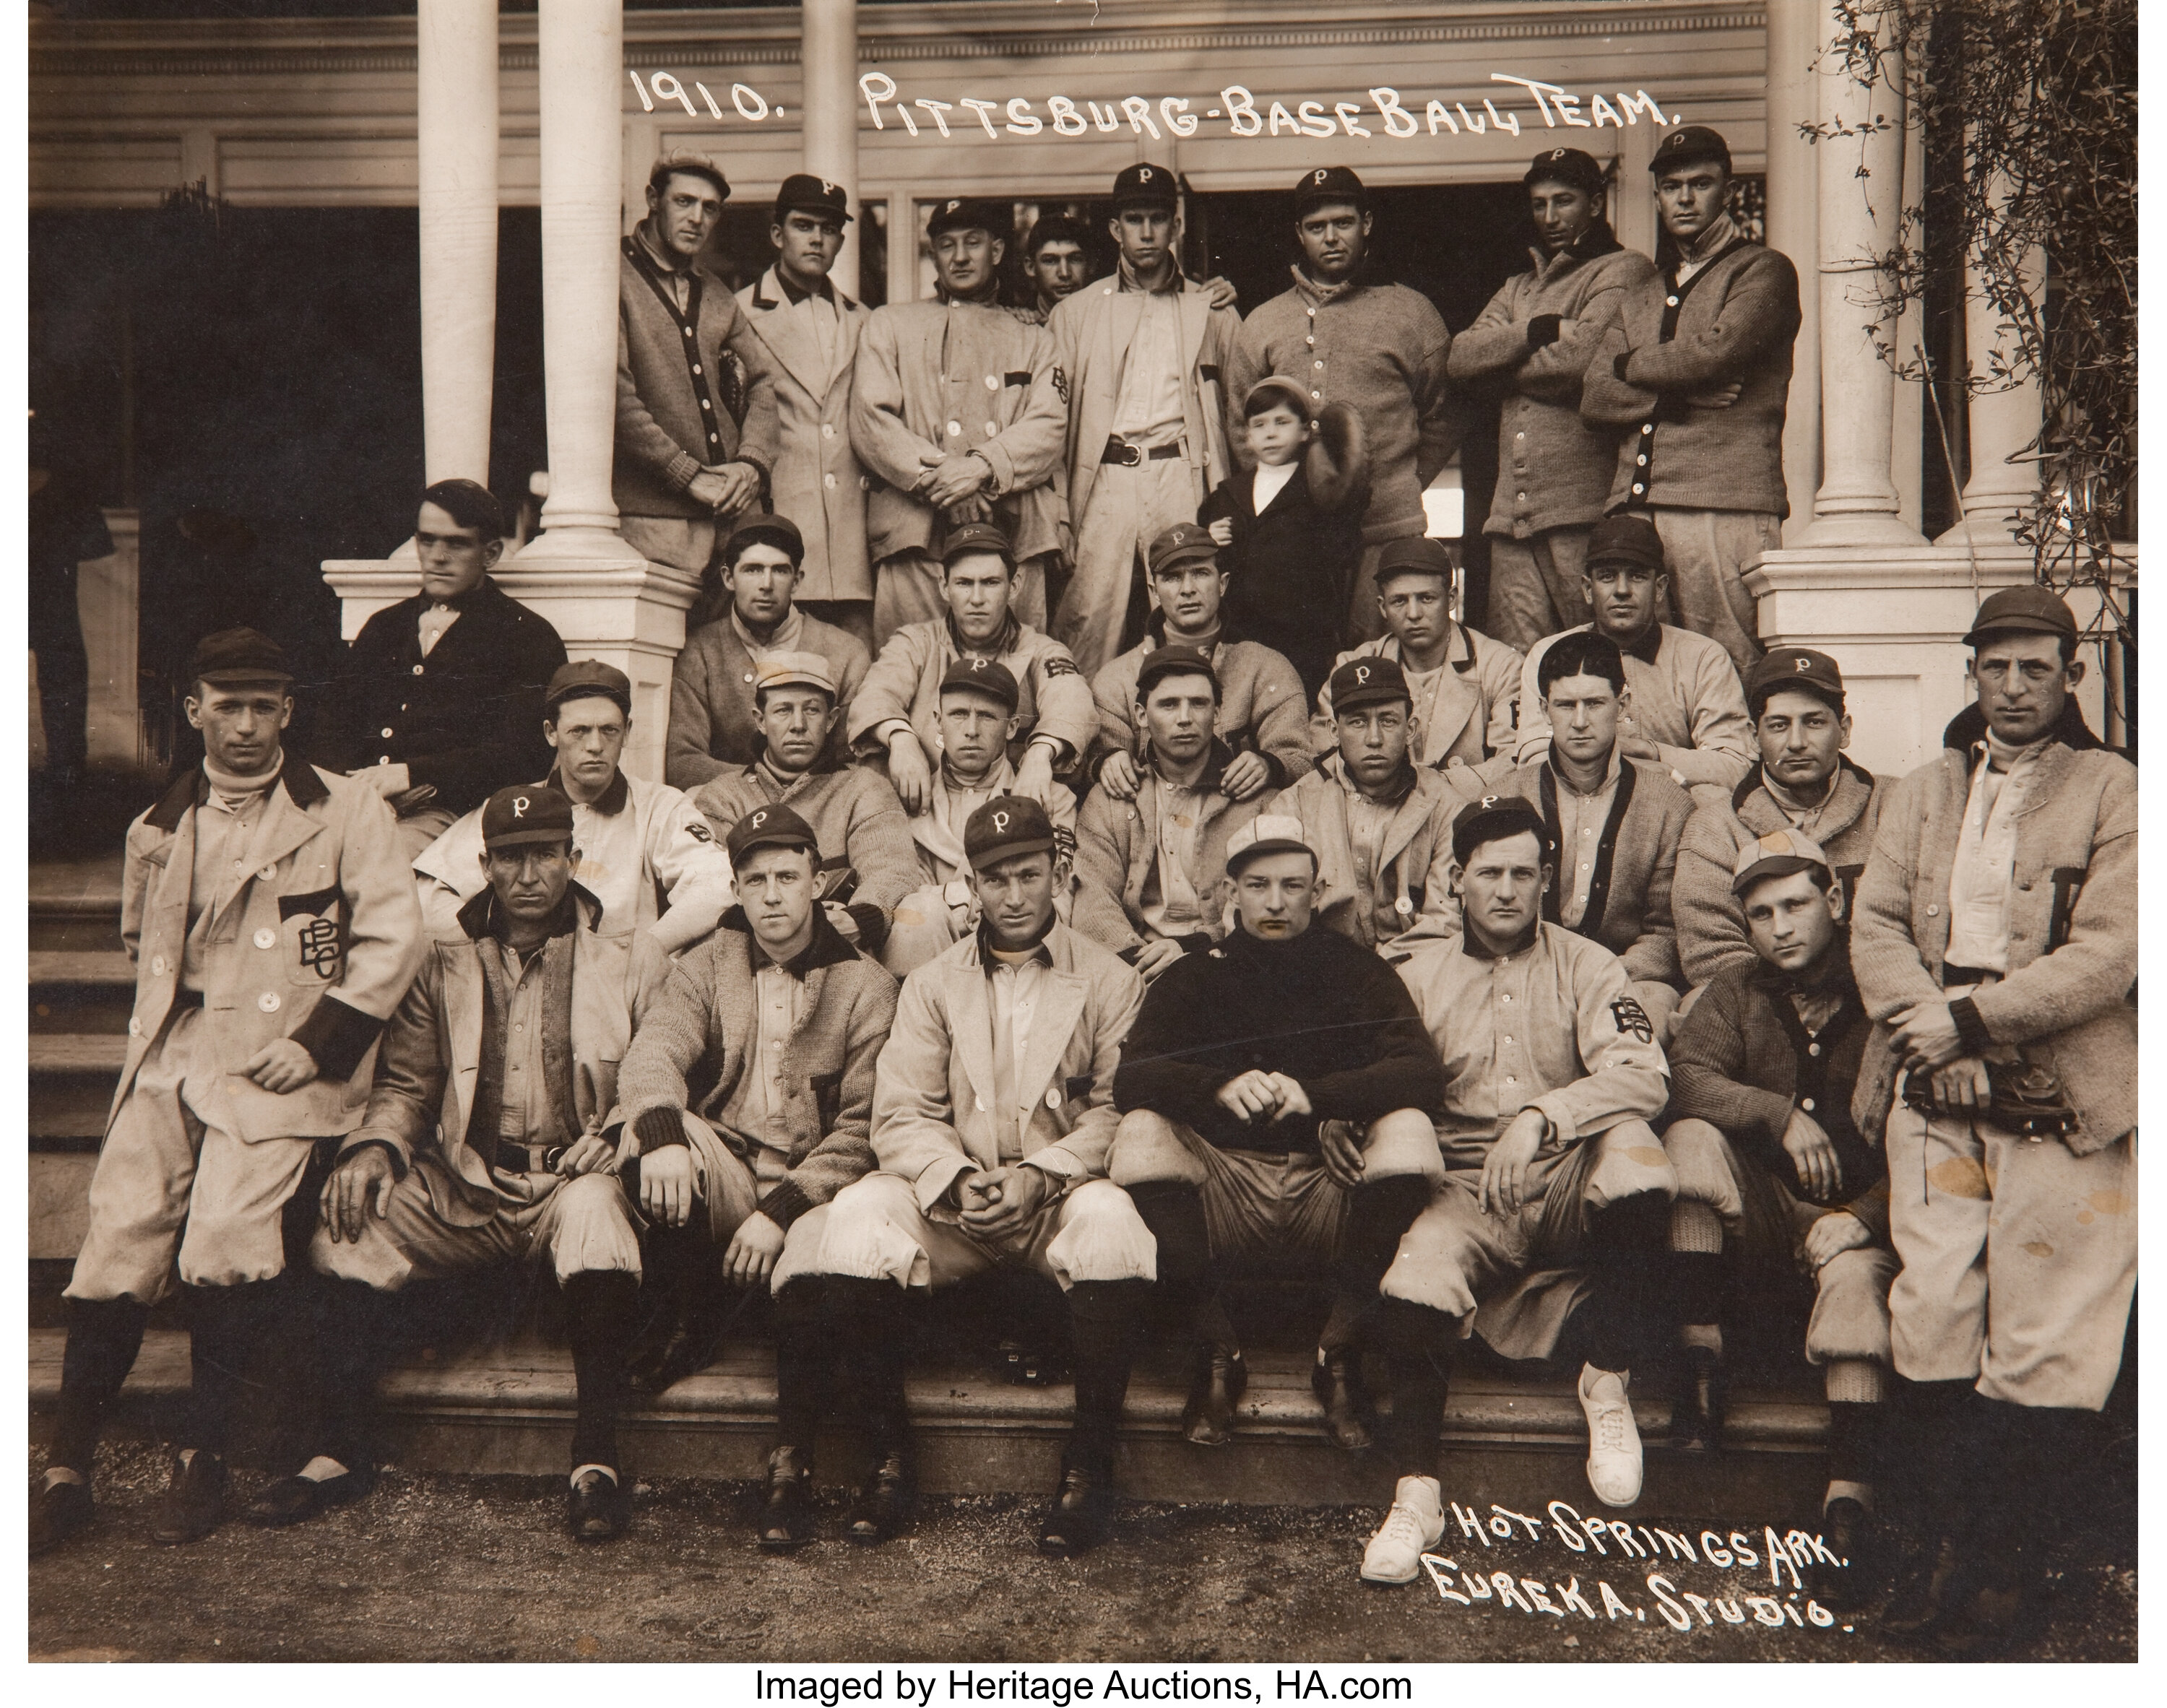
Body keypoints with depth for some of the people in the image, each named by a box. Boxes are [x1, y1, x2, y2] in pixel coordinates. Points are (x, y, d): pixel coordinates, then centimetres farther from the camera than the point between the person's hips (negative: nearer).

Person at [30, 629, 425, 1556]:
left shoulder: (346, 810, 4)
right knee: (117, 1240, -11)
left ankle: (202, 1459, -7)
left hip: (279, 1059, -4)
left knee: (226, 1234, -22)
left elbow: (392, 940, -2)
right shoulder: (158, 828, 18)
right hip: (171, 1056, 4)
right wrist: (155, 1032, 16)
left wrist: (316, 1043, -9)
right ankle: (67, 1469, -3)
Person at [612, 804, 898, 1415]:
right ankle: (689, 1318, -10)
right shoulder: (706, 968, 11)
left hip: (813, 1195, -2)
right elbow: (651, 1055, -9)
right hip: (725, 1177, 3)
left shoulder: (866, 986, 4)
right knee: (660, 1128, -29)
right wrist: (662, 1137, -32)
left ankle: (802, 1453, -16)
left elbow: (863, 1129, -4)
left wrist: (780, 1210, -17)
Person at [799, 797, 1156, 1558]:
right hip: (953, 1203, 2)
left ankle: (1089, 1463, -21)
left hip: (1061, 1199, -1)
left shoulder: (1110, 982, 8)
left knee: (1110, 1219, -36)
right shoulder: (932, 984, 13)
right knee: (859, 1213, -28)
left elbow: (1121, 1111, -3)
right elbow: (903, 1116, 3)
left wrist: (1041, 1177, -18)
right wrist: (956, 1182, -16)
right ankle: (888, 1451, -14)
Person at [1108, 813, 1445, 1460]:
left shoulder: (1354, 970, 8)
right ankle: (1216, 1357, -14)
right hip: (1224, 1182, 1)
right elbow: (1130, 1079, -6)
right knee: (1142, 1133, -27)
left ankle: (1338, 1353, -13)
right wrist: (1220, 1087, -27)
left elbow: (1421, 1072, -8)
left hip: (1331, 1187, 0)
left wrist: (1312, 1093, -25)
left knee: (1408, 1131, -28)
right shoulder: (1193, 976, 10)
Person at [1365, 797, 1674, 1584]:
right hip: (1465, 1189, 0)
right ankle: (1416, 1495, -15)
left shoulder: (1585, 966, 7)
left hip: (1567, 1189, 0)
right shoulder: (1418, 974, 12)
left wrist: (1540, 1117, -24)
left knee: (1632, 1149, -33)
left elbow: (1642, 1075, -9)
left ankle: (1608, 1382, -14)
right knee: (1414, 1278, -32)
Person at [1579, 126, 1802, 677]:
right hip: (1636, 510, 5)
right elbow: (1595, 400, 13)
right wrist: (1681, 397, -4)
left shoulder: (1764, 271, 8)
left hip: (1725, 511, -5)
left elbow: (1714, 352, -10)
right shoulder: (1640, 296, 25)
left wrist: (1633, 365, 7)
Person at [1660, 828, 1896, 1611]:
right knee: (1692, 1138, -24)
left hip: (1855, 1214, -3)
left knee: (1855, 1275, -35)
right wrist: (1781, 1114, -24)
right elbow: (1689, 1076, -9)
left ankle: (1848, 1502, -41)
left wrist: (1865, 1215, -22)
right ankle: (1700, 1357, -24)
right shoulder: (1736, 990, 9)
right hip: (1760, 1216, 3)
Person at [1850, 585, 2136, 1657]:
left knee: (2043, 1346, -3)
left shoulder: (2111, 791, 2)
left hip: (2061, 1104, -3)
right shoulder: (1922, 791, 16)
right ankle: (1948, 1545, 13)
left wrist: (1972, 1019, -15)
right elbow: (1876, 924, 7)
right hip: (1935, 1096, 4)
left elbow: (2109, 952, -8)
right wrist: (1927, 1023, -11)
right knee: (1930, 1320, 1)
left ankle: (2009, 1566, 9)